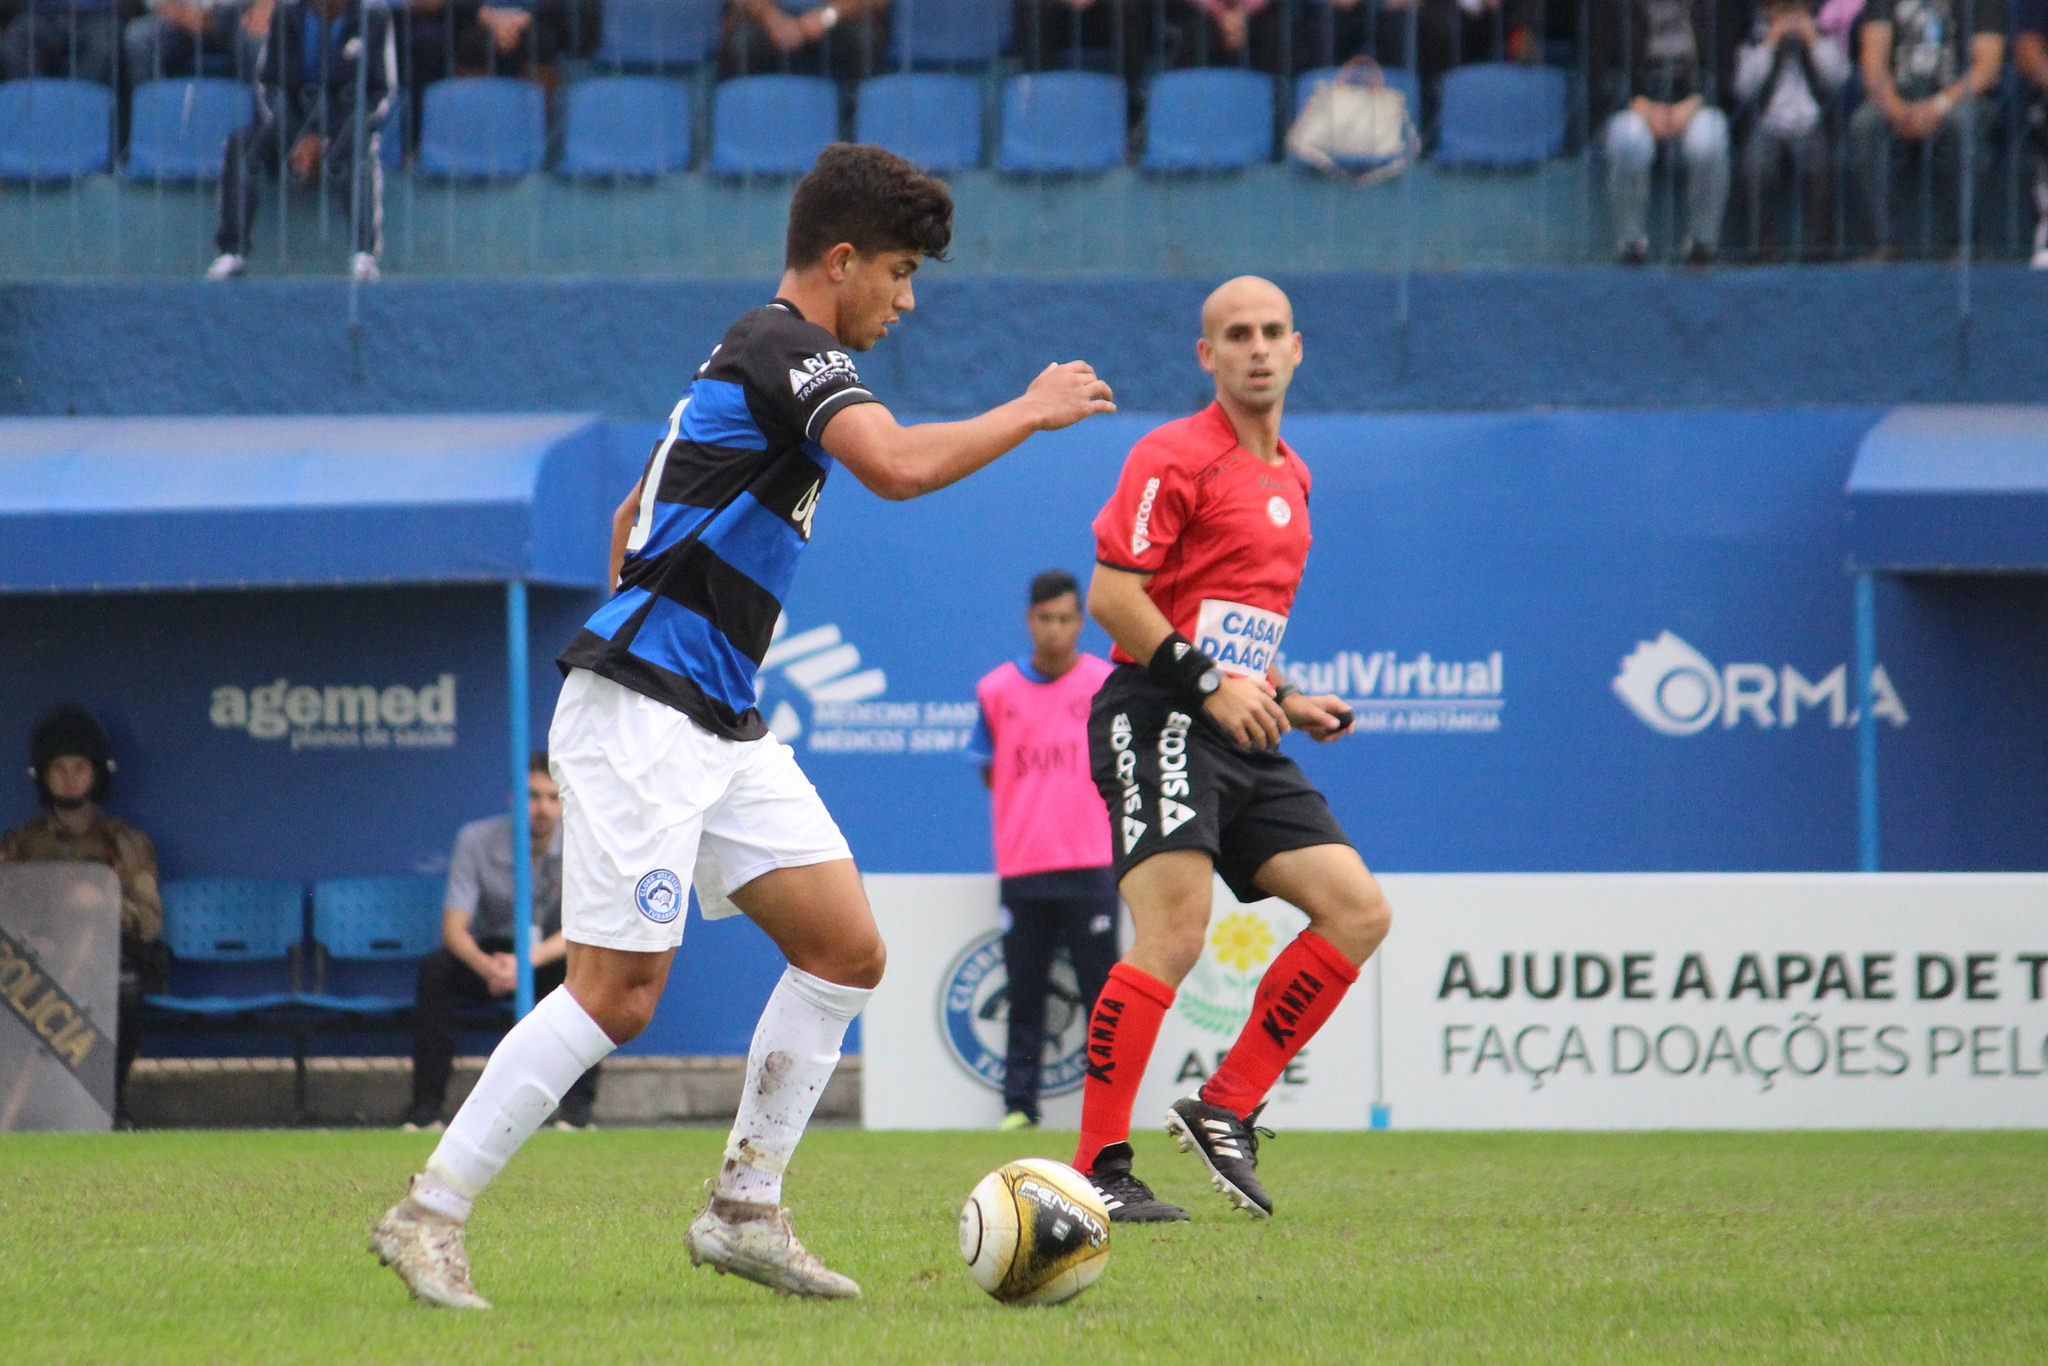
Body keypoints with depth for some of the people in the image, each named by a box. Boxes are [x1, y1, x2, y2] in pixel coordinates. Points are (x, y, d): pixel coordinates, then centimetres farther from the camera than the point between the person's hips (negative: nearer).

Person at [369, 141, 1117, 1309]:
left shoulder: (759, 359, 20)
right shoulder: (786, 349, -11)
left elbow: (634, 521, 29)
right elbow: (898, 466, -28)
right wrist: (1032, 413, -15)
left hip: (721, 729, 10)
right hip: (644, 716, -10)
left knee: (848, 949, 3)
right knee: (618, 995, -12)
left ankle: (745, 1211, 9)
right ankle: (429, 1216, -4)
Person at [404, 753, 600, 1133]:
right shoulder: (477, 840, -13)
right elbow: (454, 927, -18)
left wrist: (529, 960, -41)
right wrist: (487, 966, -41)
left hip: (552, 959, -1)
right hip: (493, 952, 1)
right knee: (436, 969, -28)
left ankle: (577, 1107, -28)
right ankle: (426, 1108, -27)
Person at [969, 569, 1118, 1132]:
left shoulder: (1108, 685, 0)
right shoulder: (997, 690, 6)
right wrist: (1030, 815, 8)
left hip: (1091, 864, -2)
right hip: (1021, 868, 2)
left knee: (1099, 990, -3)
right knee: (1024, 995, 3)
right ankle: (1018, 1103, 7)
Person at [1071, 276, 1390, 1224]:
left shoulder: (1290, 478, 21)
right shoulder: (1176, 457, -6)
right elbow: (1111, 596, -14)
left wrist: (1284, 703, 17)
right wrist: (1209, 683, -18)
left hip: (1238, 733, 9)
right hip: (1159, 719, -9)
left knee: (1358, 911, -1)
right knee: (1173, 933, -20)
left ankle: (1226, 1111, 4)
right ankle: (1096, 1171, -16)